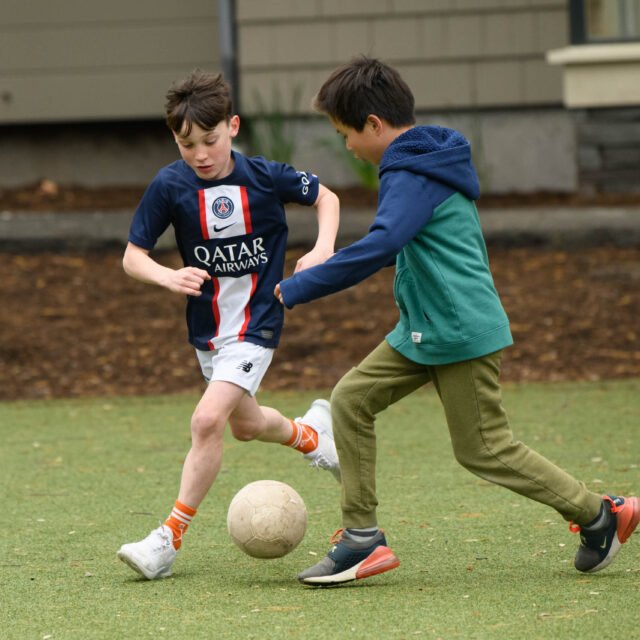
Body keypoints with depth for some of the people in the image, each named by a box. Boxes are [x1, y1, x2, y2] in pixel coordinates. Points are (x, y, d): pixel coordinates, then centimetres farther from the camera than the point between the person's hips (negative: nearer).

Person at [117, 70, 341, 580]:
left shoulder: (265, 177, -13)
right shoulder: (170, 186, -11)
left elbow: (326, 198, 6)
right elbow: (132, 257, -5)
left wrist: (323, 249, -12)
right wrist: (169, 277, -26)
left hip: (256, 323, -4)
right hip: (207, 326, 4)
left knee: (208, 419, -19)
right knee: (245, 425, 21)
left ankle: (171, 537, -11)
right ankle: (311, 432, 54)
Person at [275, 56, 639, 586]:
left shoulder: (414, 176, -19)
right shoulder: (430, 160, 13)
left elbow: (380, 246, -34)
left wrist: (299, 288, -30)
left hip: (461, 333, -10)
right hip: (422, 329, 10)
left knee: (486, 452, -2)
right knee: (352, 399, 4)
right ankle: (362, 537, 4)